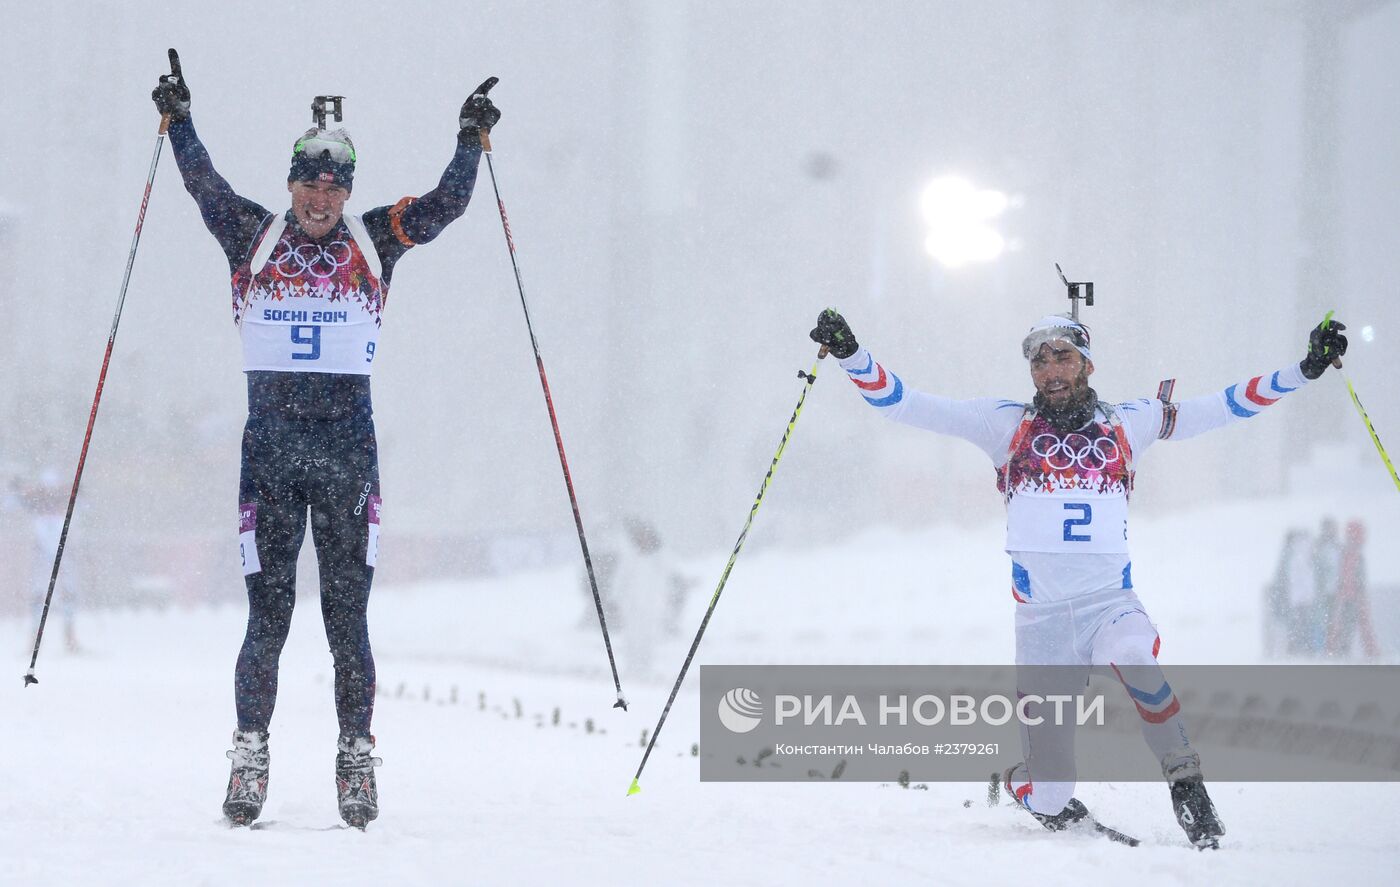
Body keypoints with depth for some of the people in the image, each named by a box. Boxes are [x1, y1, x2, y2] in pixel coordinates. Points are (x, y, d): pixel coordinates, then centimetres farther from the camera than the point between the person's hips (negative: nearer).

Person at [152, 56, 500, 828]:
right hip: (269, 446, 0)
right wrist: (178, 121, 0)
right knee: (267, 615, -2)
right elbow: (204, 185, 7)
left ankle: (357, 758, 4)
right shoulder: (254, 238, 9)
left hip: (350, 448, 0)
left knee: (347, 616, -1)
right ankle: (250, 756, 5)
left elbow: (445, 205, 9)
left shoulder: (373, 242, 9)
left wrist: (471, 142, 1)